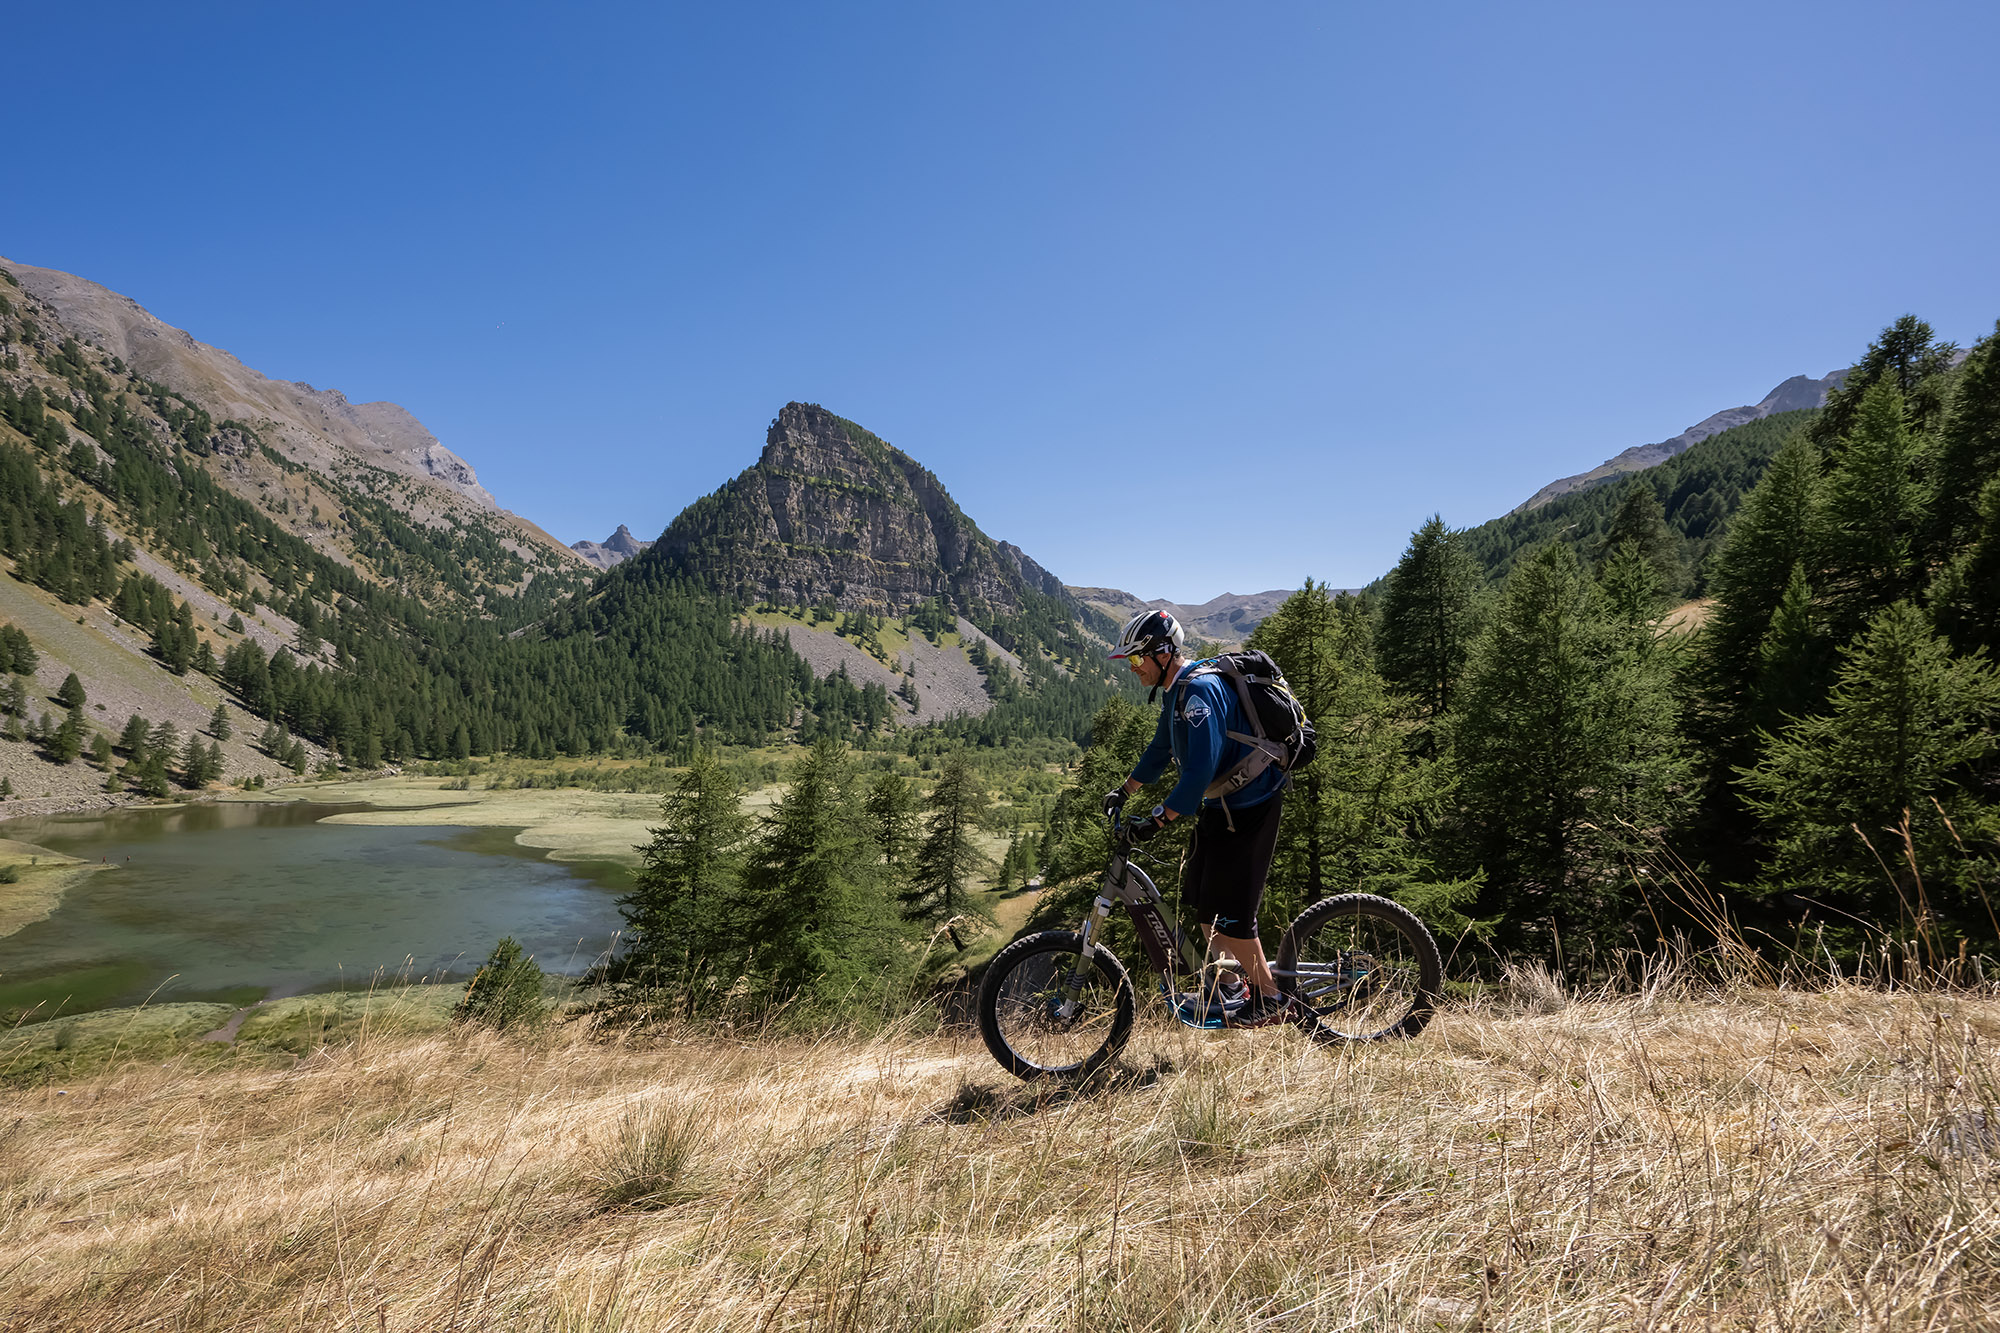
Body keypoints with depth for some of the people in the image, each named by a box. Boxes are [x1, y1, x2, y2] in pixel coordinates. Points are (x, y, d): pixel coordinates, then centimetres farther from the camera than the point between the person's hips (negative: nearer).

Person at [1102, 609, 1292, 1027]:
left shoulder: (1200, 690, -24)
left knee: (1226, 909, -6)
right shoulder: (1179, 689, 8)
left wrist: (1157, 821, -30)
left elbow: (1201, 768, -31)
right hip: (1220, 805, 10)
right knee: (1199, 897, 13)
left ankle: (1270, 1000, 8)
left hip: (1247, 808, -10)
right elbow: (1161, 749, 22)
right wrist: (1123, 793, 24)